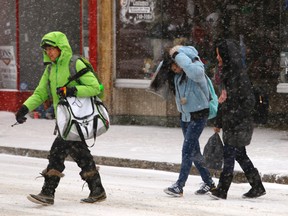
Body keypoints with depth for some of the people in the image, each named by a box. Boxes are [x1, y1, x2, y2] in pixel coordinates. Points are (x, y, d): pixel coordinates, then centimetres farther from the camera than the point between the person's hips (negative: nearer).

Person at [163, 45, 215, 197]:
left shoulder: (197, 71, -23)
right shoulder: (176, 74, -4)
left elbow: (194, 71, -48)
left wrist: (178, 54, -37)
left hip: (198, 115, -8)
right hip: (184, 115, 8)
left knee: (187, 150, -12)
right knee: (194, 151, 14)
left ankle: (179, 186, -11)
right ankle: (208, 182, 26)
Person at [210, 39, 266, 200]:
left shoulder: (239, 73, -15)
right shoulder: (226, 72, 12)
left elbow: (249, 100, -17)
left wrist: (236, 118, -18)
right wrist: (219, 123, 19)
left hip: (239, 124, -9)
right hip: (229, 123, 9)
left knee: (229, 154, -7)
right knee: (240, 155, 12)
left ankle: (222, 189, -4)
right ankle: (258, 187, 19)